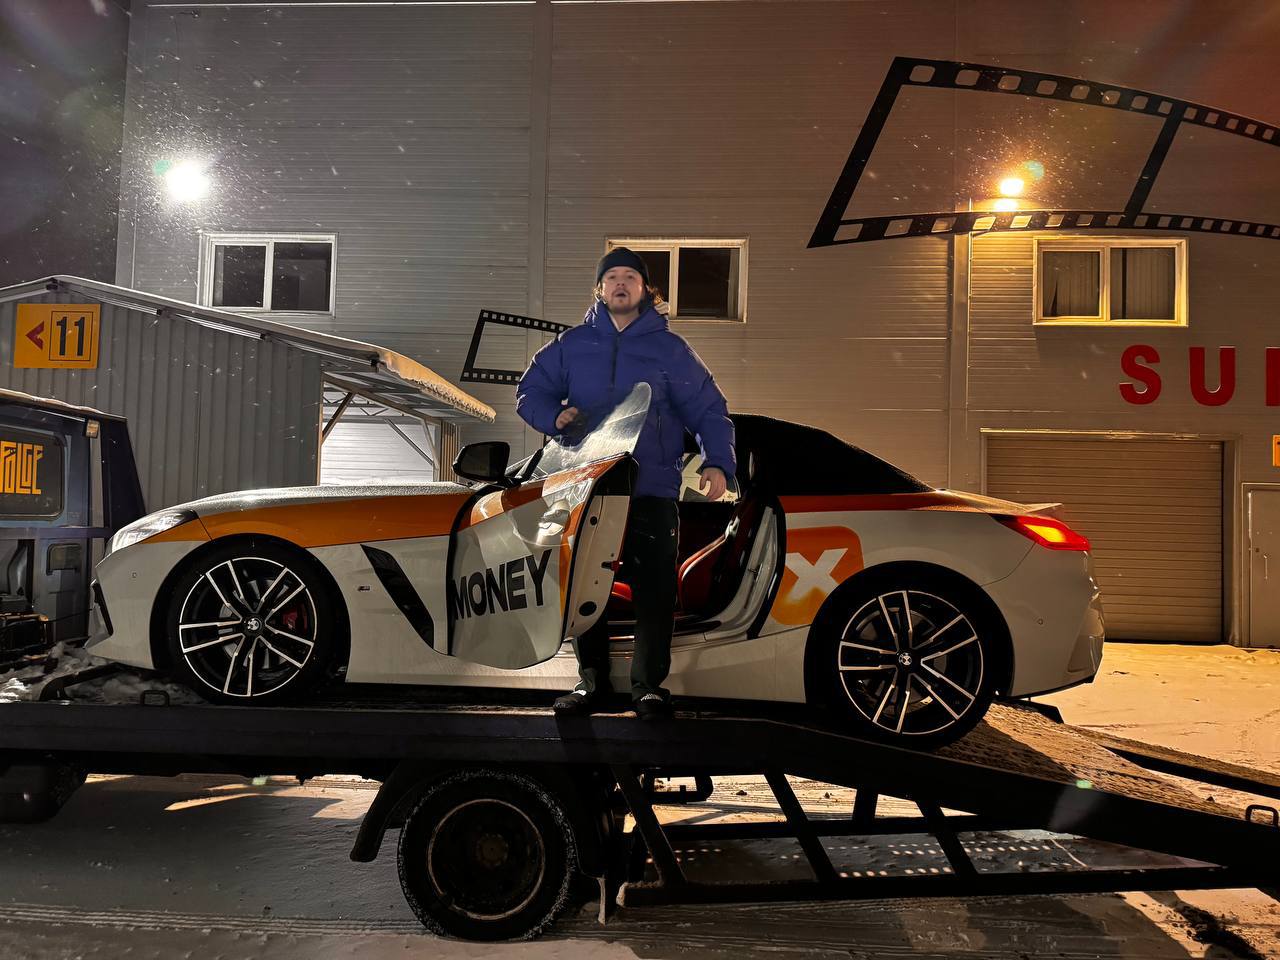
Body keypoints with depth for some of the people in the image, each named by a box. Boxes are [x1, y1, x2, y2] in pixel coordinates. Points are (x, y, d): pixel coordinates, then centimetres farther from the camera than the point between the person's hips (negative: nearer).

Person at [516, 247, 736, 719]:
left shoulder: (669, 348, 8)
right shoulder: (572, 344, 13)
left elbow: (708, 409, 6)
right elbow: (529, 392, 17)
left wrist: (718, 463, -8)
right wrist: (556, 417, -5)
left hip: (651, 490, -2)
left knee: (654, 590, -5)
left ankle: (649, 684, 7)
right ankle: (591, 680, 19)